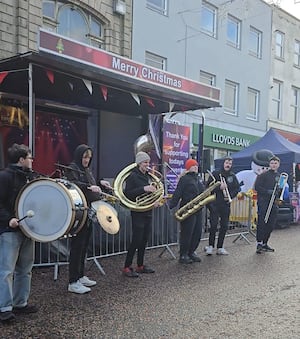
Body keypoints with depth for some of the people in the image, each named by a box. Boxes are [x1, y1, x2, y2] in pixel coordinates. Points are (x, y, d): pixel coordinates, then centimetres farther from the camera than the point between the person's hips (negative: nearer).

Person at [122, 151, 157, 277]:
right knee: (136, 240, -7)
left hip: (148, 212, 7)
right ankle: (127, 267, 1)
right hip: (138, 212, -7)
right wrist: (143, 189, -23)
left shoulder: (148, 176, 13)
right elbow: (127, 193, -17)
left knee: (144, 240, 11)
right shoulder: (133, 176, -9)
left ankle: (140, 265, 21)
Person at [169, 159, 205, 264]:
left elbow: (203, 193, 24)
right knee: (187, 233, -3)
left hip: (198, 210, 8)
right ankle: (183, 256, 7)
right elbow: (177, 194, -16)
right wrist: (171, 206, -24)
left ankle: (191, 252, 24)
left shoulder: (198, 179, 17)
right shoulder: (184, 179, -8)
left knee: (197, 233, 10)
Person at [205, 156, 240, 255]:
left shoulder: (232, 176, 10)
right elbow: (208, 186, -6)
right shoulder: (215, 173, -1)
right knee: (214, 224, -11)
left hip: (226, 204, 4)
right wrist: (219, 187, -20)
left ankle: (220, 247, 16)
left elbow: (237, 188, 11)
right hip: (215, 203, -4)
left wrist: (230, 196, -6)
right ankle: (210, 246, 2)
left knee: (224, 226, 6)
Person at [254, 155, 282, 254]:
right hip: (263, 202, -6)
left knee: (271, 225, 8)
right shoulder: (263, 175, -4)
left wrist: (279, 197, 4)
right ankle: (259, 244, -2)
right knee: (262, 223, -7)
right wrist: (268, 191, -18)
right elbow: (257, 187, -9)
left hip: (273, 203, 6)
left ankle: (264, 243, 19)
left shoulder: (280, 176, 15)